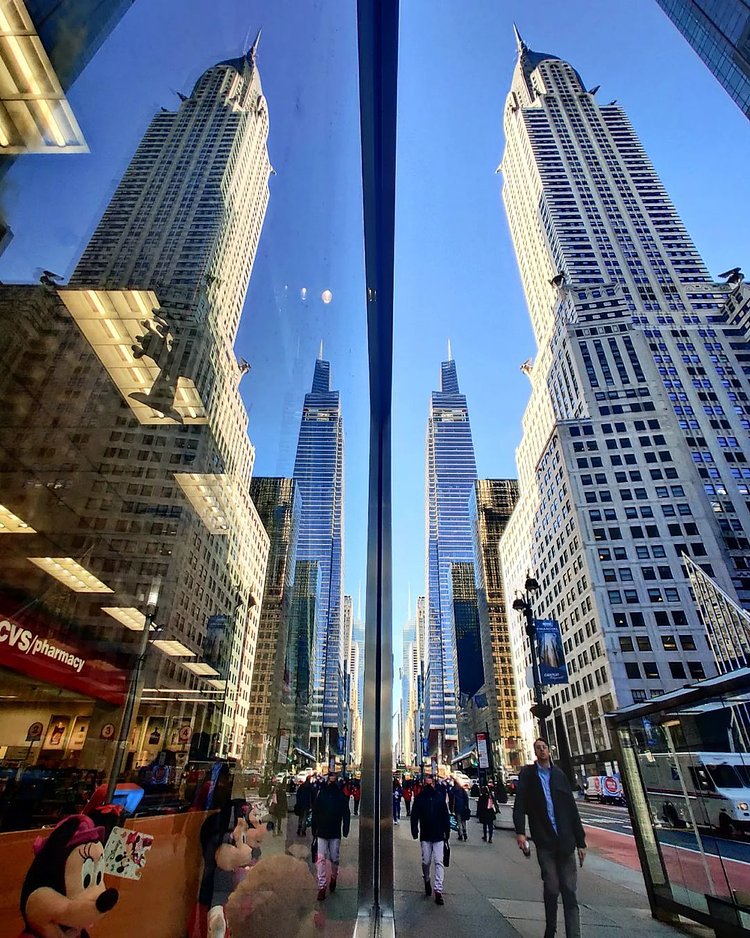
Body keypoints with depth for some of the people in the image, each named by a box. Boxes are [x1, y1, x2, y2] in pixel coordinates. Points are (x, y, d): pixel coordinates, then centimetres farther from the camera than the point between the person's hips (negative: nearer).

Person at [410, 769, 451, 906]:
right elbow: (414, 815, -3)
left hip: (439, 836, 0)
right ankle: (427, 880, 37)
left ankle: (438, 890, 3)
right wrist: (414, 831, -11)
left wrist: (447, 832, 1)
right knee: (426, 861, 10)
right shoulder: (420, 797, -6)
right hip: (425, 836, 0)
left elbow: (446, 816, 1)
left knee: (439, 862, -4)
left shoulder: (440, 796, -4)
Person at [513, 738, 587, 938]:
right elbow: (519, 804, -7)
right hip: (544, 841, -2)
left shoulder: (559, 774, 8)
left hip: (565, 841, 2)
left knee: (569, 891, 0)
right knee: (551, 888, 3)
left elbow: (572, 809, 9)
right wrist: (520, 832, -19)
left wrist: (580, 841, 8)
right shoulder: (527, 774, 0)